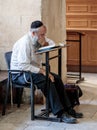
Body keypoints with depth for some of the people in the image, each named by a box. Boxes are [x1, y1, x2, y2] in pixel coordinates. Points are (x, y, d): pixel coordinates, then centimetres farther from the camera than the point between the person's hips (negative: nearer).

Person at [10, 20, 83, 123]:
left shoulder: (38, 38, 2)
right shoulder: (25, 43, -25)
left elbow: (52, 44, 14)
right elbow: (23, 66, -30)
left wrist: (46, 44, -10)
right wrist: (42, 71, -29)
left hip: (34, 69, 9)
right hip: (20, 74, -9)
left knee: (56, 78, -9)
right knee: (47, 80, -29)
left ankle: (67, 109, -6)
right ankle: (60, 113, -27)